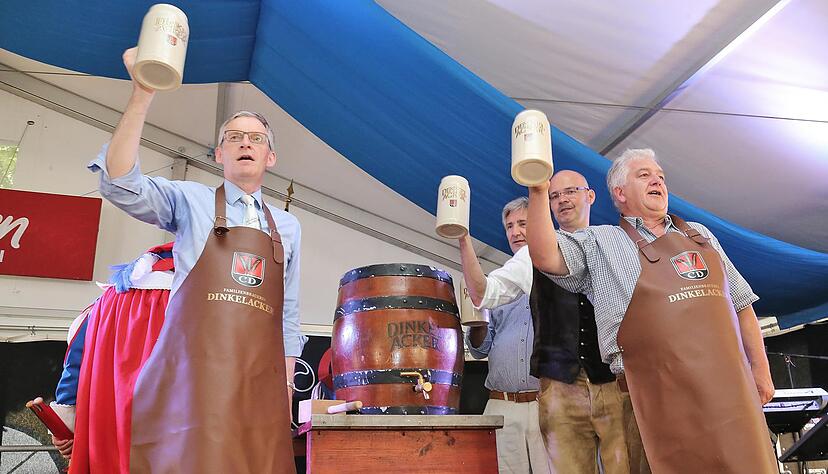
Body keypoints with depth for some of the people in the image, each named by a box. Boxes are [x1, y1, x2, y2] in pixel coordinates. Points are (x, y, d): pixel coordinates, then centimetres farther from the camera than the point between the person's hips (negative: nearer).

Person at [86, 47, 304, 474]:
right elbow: (119, 184, -8)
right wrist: (142, 94, -15)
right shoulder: (190, 201, 10)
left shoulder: (288, 227, 17)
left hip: (260, 384, 3)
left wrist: (286, 386, 10)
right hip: (190, 373, -2)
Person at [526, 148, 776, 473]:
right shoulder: (598, 243, 6)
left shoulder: (700, 234, 21)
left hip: (731, 386, 5)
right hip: (666, 394, -5)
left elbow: (740, 302, 22)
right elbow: (546, 256, -12)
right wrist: (539, 190, -20)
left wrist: (759, 367, 15)